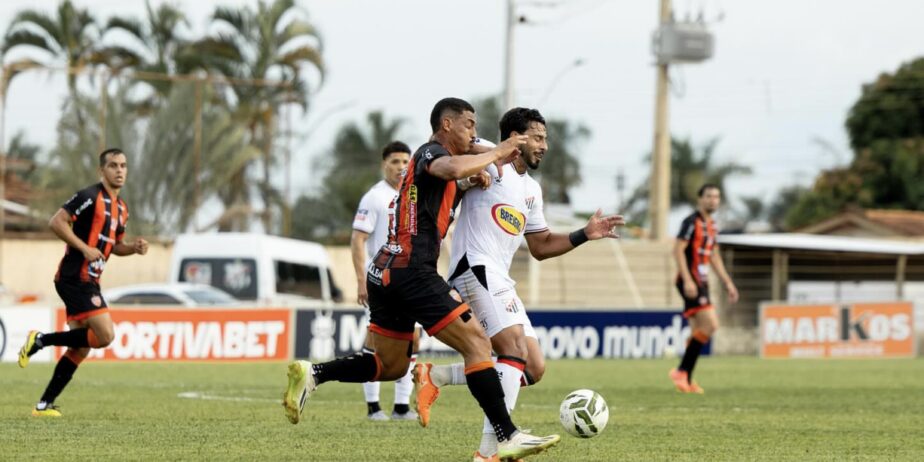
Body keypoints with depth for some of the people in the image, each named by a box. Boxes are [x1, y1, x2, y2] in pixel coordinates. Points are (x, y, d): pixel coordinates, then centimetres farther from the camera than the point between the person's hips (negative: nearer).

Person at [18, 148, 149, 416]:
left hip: (88, 281, 9)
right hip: (75, 278, -9)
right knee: (104, 335, -17)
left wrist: (134, 248, 5)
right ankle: (41, 340, -5)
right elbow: (56, 222, -17)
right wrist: (84, 248, -21)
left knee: (80, 348, 8)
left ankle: (44, 405, 13)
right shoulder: (89, 197, -11)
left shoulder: (121, 208, 16)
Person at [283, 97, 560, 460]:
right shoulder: (431, 151, -6)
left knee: (390, 366, 19)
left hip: (385, 273, 10)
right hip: (412, 271, -10)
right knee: (476, 342, -11)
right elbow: (452, 168, -28)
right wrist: (496, 154, -16)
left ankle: (311, 374, 6)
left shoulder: (430, 156, 24)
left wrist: (476, 173, 15)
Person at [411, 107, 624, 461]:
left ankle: (434, 377, 9)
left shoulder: (531, 190, 24)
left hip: (500, 282, 9)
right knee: (516, 348, -24)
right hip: (475, 268, -9)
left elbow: (540, 247, 28)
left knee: (533, 369, 4)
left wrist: (585, 235, 16)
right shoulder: (488, 161, -1)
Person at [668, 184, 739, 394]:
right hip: (691, 282, -9)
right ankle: (682, 371, -11)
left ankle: (686, 380, 12)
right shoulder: (691, 222, -10)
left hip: (702, 282, 9)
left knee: (698, 332, 8)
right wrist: (687, 280, -25)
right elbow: (678, 249, -17)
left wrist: (727, 283, 23)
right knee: (710, 325, -17)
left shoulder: (711, 225, 17)